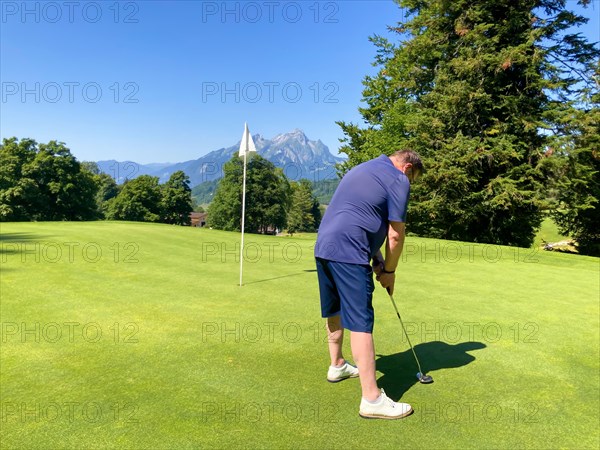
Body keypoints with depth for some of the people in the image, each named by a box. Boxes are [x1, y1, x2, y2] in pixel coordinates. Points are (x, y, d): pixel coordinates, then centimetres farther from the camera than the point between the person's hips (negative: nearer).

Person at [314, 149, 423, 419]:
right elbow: (395, 235, -4)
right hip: (348, 253, -9)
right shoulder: (398, 180, -2)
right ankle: (372, 399, -3)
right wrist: (389, 271, 10)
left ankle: (337, 366, 39)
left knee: (336, 311, 22)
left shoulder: (361, 169, 25)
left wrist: (377, 257, 20)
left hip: (323, 246, 9)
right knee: (360, 323, -8)